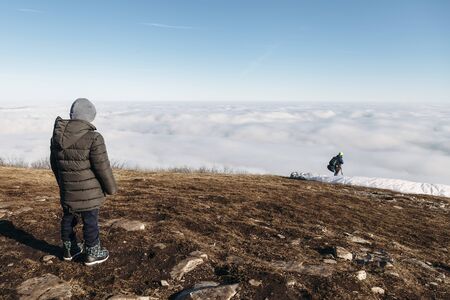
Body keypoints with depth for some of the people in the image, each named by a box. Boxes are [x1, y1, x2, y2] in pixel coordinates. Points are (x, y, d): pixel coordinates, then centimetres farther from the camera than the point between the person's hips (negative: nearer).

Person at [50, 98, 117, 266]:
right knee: (90, 222, 9)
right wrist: (111, 188, -4)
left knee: (68, 219, 21)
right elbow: (102, 167, -18)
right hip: (89, 192, -6)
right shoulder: (93, 138, -22)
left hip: (67, 191, 6)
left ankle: (69, 250, 38)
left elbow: (54, 164, 11)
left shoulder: (57, 136, 1)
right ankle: (92, 255, 24)